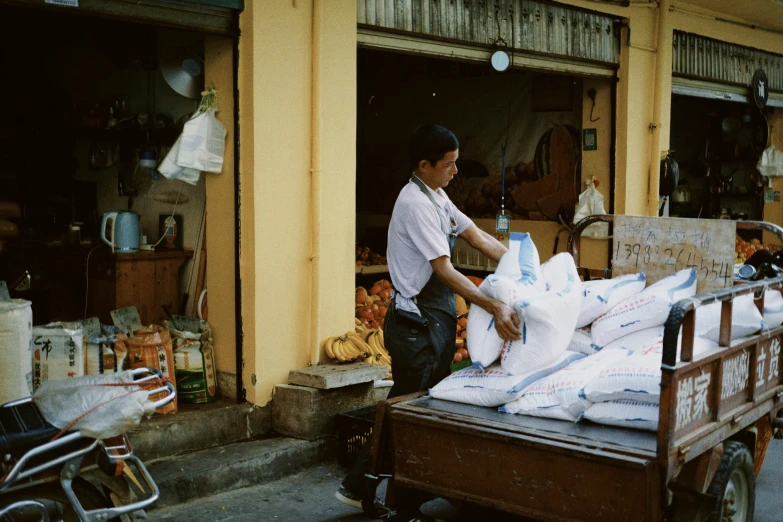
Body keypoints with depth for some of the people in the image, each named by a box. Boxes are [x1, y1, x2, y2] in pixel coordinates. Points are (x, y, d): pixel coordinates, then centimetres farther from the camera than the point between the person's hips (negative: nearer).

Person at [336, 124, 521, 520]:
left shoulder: (438, 197, 12)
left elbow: (479, 238, 14)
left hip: (437, 321, 10)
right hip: (416, 323, -10)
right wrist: (495, 308, -31)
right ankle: (357, 486, 10)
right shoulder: (415, 203, -19)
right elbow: (446, 271, -25)